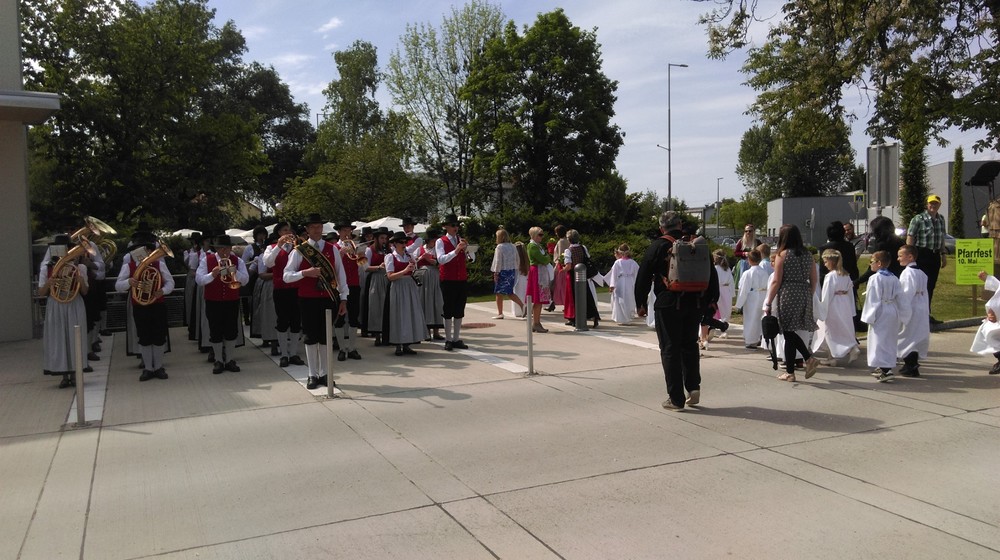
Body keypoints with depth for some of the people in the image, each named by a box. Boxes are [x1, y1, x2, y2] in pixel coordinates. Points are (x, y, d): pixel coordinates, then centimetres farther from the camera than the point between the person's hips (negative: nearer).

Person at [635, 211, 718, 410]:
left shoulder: (658, 246, -3)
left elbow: (643, 276, -3)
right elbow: (712, 275, 11)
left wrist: (640, 304, 6)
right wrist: (709, 300, 18)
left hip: (668, 305, -4)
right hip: (694, 303, 4)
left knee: (670, 350, 3)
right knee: (690, 345, 20)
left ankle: (676, 399, 4)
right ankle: (694, 387, 12)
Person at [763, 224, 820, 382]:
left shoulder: (782, 255, -7)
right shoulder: (808, 254, 8)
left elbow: (776, 282, -8)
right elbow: (813, 280, 10)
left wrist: (768, 303, -2)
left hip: (787, 296, -5)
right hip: (804, 296, 5)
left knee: (788, 333, 3)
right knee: (792, 332, 19)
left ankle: (790, 372, 9)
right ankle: (809, 358, 2)